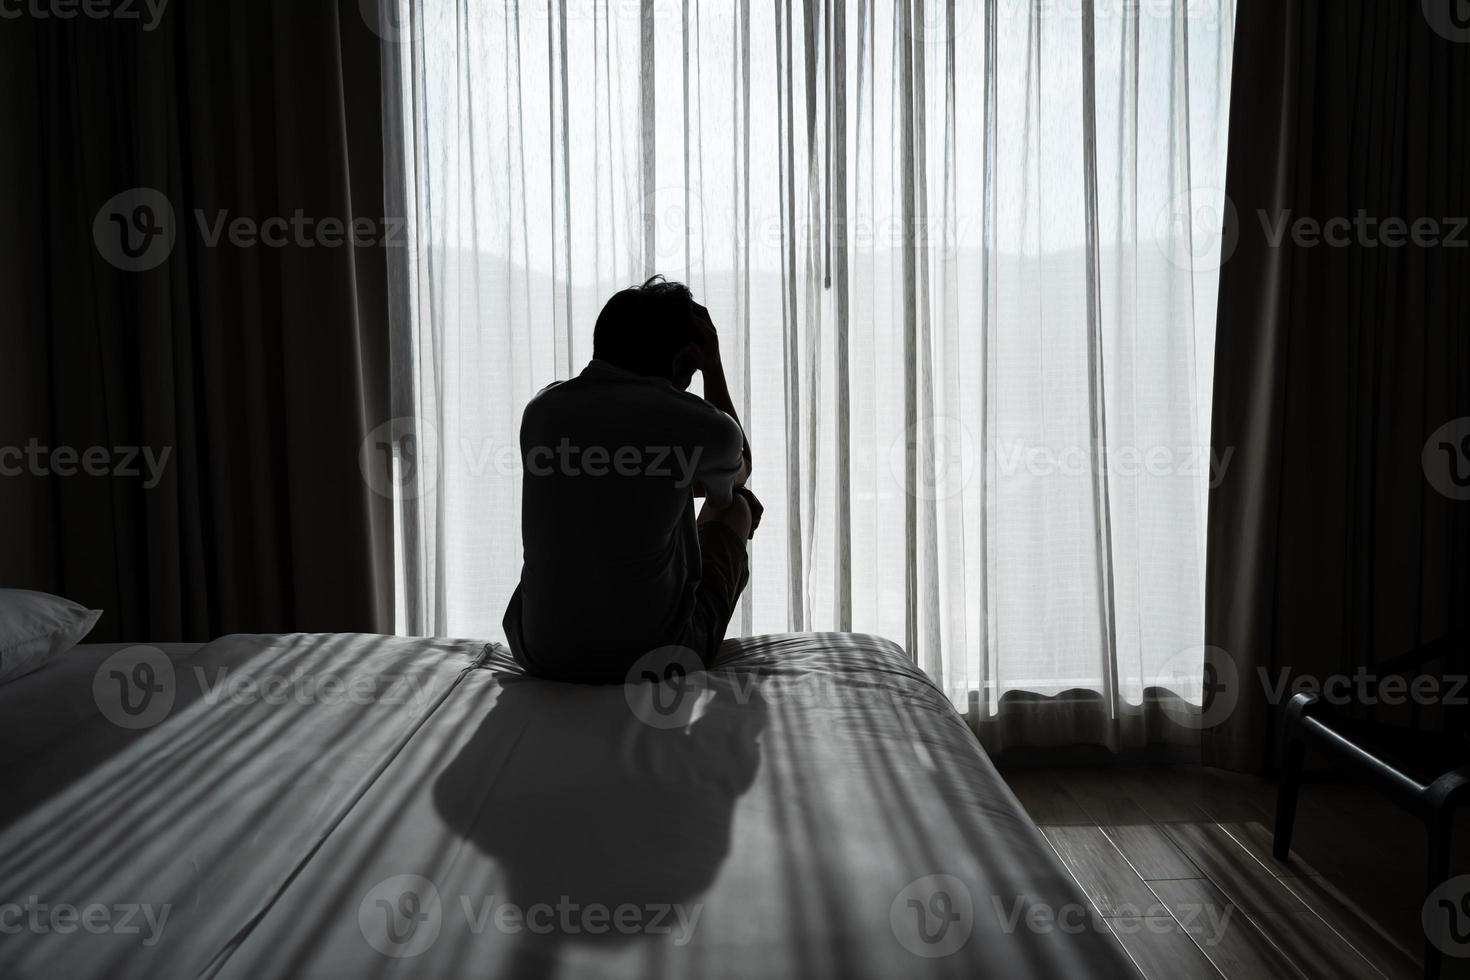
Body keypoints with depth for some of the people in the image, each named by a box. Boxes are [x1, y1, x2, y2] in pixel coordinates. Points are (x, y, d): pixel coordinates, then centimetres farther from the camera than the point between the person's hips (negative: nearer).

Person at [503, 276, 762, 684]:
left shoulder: (541, 409, 0)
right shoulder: (693, 423, -13)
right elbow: (740, 472, 13)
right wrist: (713, 365, 14)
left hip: (541, 654, 5)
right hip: (658, 657, -4)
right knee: (736, 507, 22)